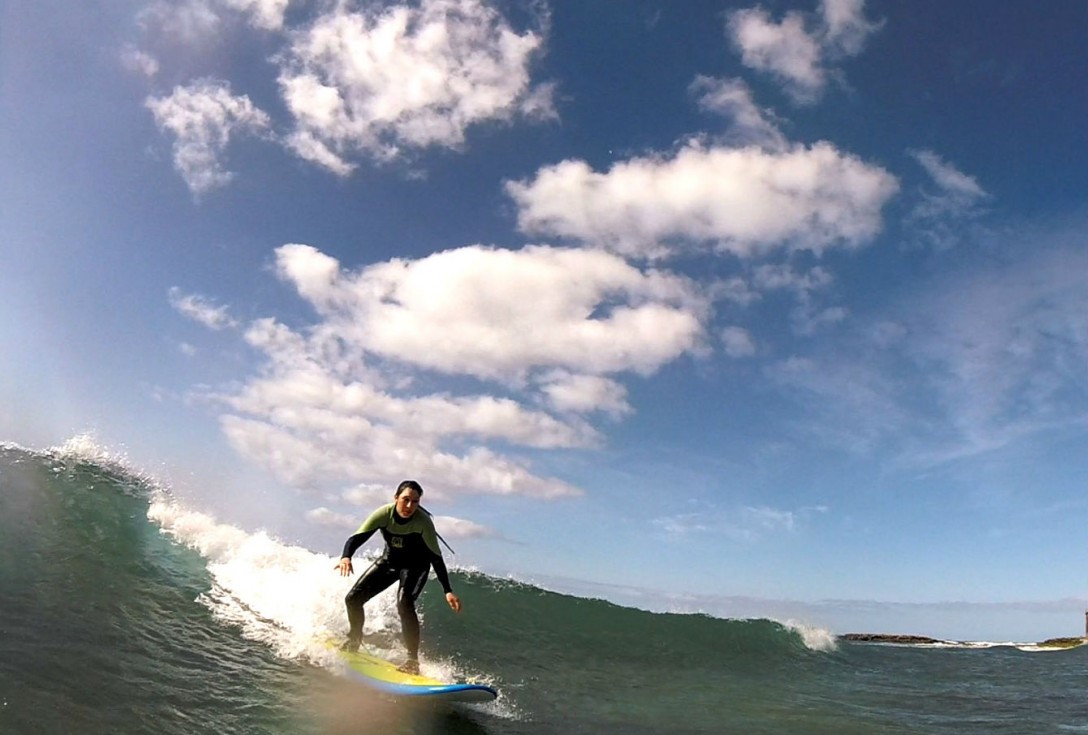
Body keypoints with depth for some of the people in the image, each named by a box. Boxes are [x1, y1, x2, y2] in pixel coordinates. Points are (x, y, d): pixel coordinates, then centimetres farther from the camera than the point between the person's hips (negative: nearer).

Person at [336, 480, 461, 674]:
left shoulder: (423, 521, -32)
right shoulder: (384, 514, -27)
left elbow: (436, 557, -27)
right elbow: (356, 538, -28)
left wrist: (448, 591, -34)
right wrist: (346, 557, -51)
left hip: (416, 566, -4)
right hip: (389, 561, 4)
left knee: (404, 603, -30)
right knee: (353, 598, 2)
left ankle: (413, 660, -18)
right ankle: (354, 641, 32)